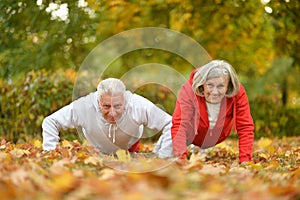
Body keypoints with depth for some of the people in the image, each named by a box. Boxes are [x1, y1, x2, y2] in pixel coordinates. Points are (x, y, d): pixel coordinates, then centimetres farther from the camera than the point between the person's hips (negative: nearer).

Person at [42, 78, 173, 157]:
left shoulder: (138, 106, -42)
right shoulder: (85, 107, -41)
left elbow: (170, 125, -33)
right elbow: (50, 122, -28)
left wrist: (162, 157, -36)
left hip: (130, 149, 0)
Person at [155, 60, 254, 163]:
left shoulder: (238, 93, -34)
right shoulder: (188, 90, -38)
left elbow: (245, 127, -30)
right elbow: (179, 126, -42)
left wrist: (245, 160, -38)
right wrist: (181, 157, -54)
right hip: (190, 134, -2)